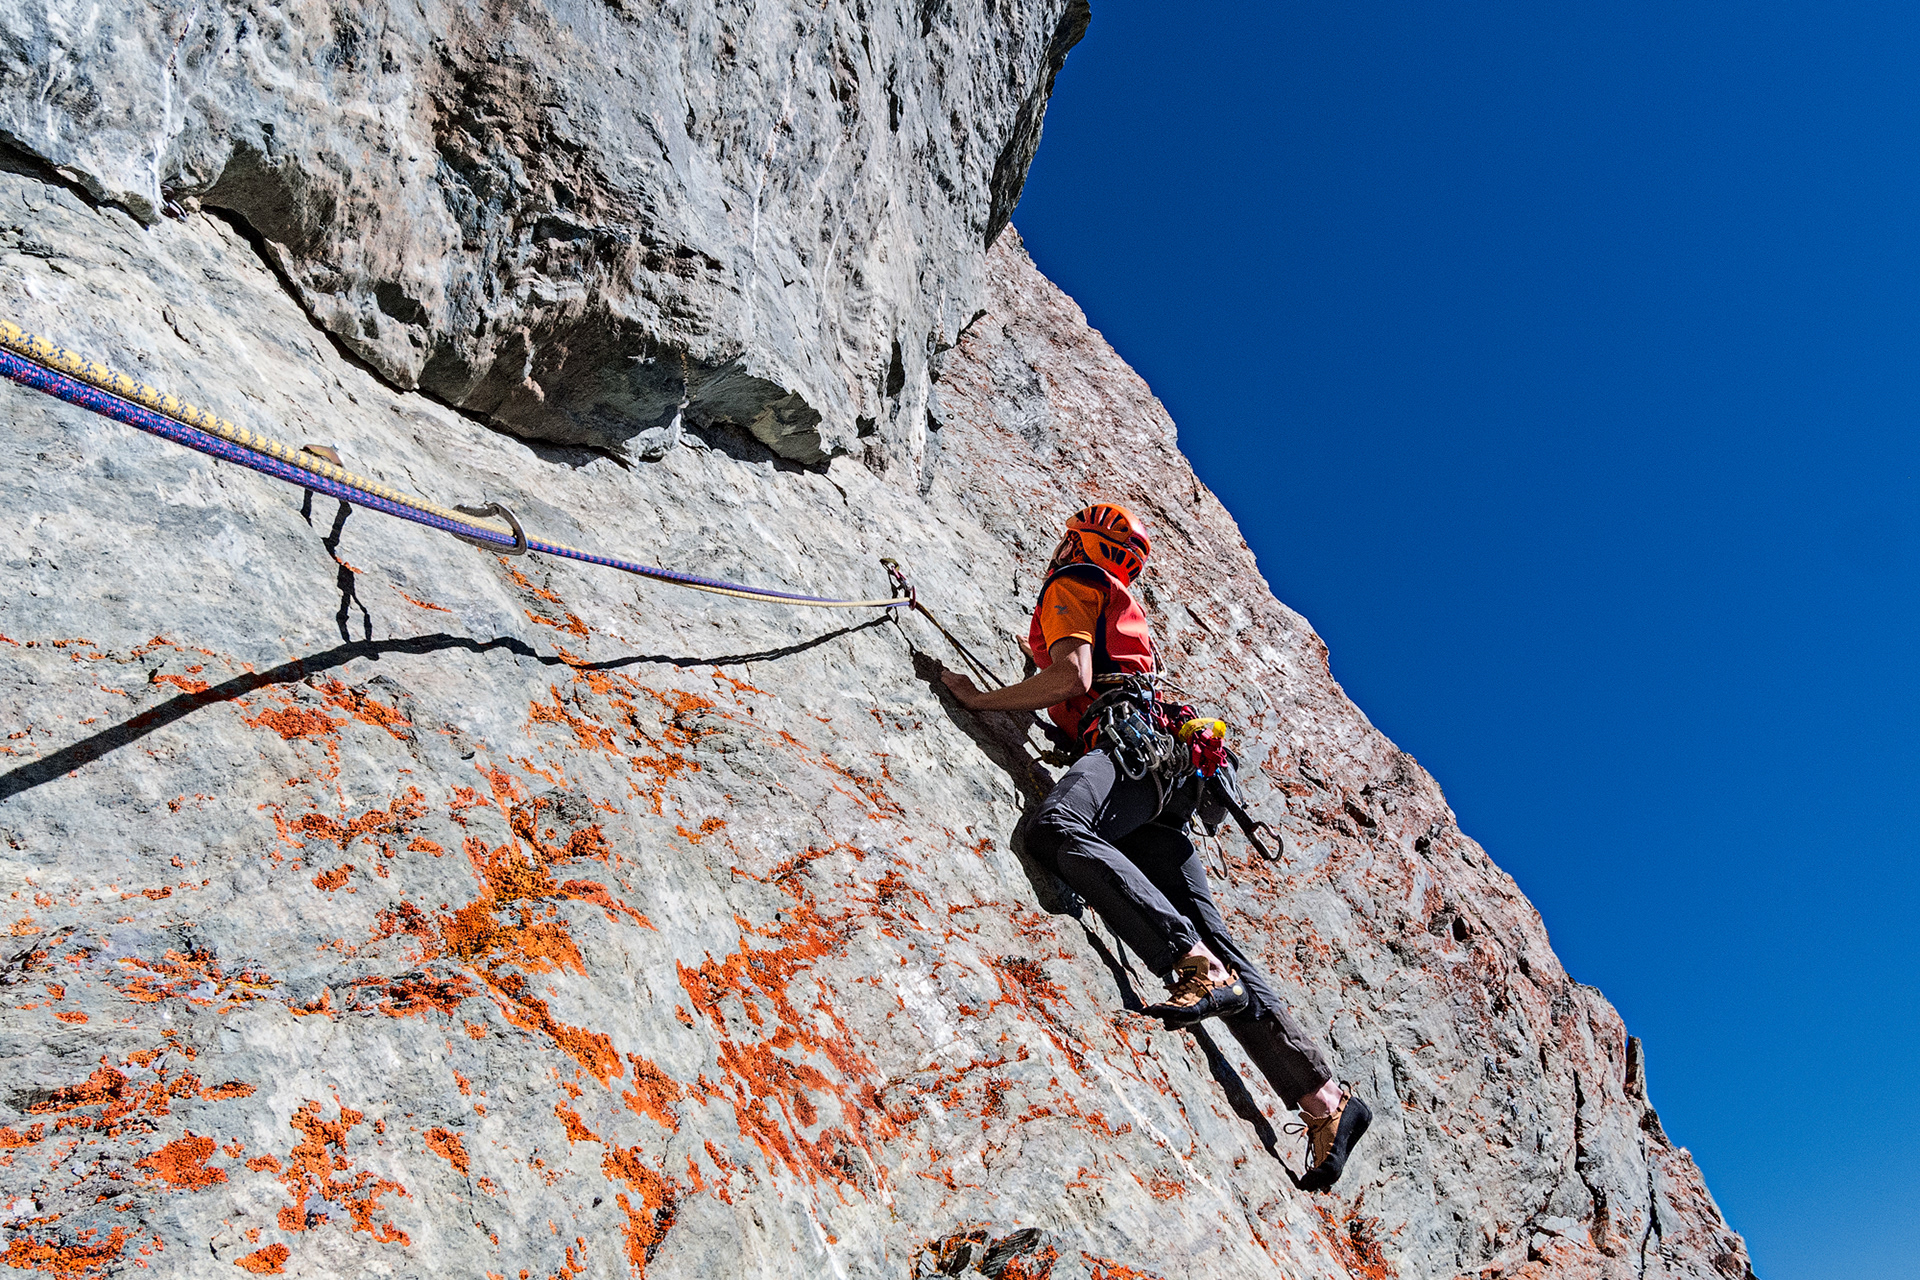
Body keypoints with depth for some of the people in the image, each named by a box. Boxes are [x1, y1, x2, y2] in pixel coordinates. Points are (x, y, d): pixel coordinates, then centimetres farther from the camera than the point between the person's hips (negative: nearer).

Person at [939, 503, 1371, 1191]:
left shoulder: (1072, 585, 9)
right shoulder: (1124, 608, 35)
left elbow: (1074, 678, -7)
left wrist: (979, 698, -3)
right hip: (1164, 772, 9)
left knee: (1054, 828, -35)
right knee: (1209, 938, 0)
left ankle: (1197, 966, -45)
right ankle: (1322, 1097, -4)